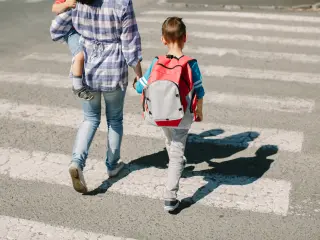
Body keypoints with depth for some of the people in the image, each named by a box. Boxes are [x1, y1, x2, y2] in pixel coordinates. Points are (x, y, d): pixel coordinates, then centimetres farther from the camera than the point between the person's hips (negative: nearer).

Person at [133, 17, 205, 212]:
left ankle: (176, 165, 57)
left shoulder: (156, 63, -11)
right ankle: (170, 197, -1)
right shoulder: (191, 64, -16)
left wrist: (135, 83, 21)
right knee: (177, 153, 5)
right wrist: (199, 112, 9)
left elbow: (141, 87, -3)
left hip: (161, 116, 3)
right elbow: (199, 92, -9)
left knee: (171, 142, 30)